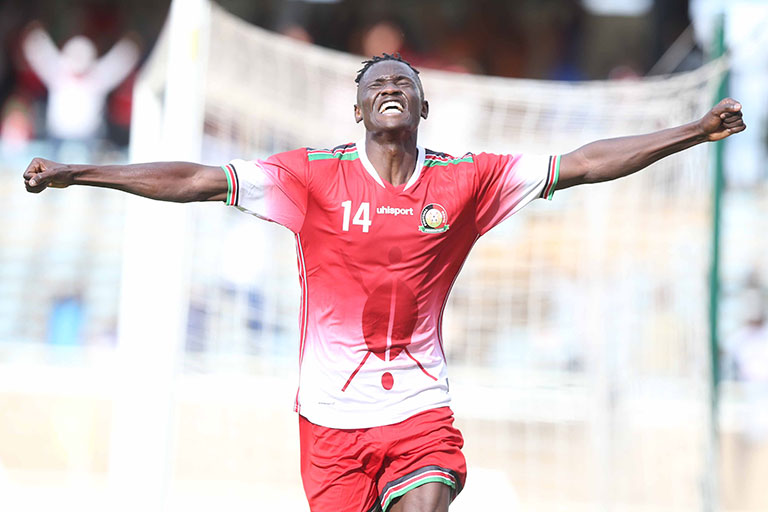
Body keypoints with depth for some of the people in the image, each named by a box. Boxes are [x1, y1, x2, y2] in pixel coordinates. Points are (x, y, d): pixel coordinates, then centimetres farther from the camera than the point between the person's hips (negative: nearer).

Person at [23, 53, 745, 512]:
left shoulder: (465, 180, 2)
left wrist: (694, 132, 2)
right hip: (332, 412, -1)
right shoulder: (315, 177, -3)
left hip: (419, 407, 1)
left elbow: (582, 165, 5)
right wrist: (75, 174, -11)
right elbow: (197, 181, -6)